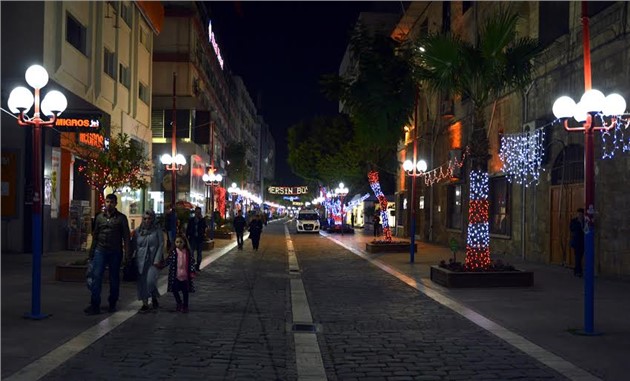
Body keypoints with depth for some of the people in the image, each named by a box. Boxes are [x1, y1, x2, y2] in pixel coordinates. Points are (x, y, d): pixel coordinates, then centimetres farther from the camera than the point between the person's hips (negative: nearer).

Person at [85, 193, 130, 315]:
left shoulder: (121, 218, 1)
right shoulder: (99, 217, 10)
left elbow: (126, 237, 0)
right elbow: (95, 235, 15)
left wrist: (126, 253, -7)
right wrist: (92, 251, 12)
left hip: (115, 252, -2)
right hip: (100, 250, 2)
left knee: (114, 279, 7)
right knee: (96, 276, -8)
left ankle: (112, 304, 18)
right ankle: (95, 305, -8)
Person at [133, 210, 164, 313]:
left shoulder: (157, 230, -1)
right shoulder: (138, 231, 8)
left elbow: (161, 245, -4)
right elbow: (134, 246, 11)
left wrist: (157, 260, -12)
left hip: (153, 261, -3)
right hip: (141, 260, 3)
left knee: (150, 281, -14)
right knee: (142, 282, 2)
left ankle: (154, 298, 14)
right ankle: (145, 303, 14)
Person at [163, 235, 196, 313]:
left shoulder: (189, 252, -4)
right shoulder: (173, 252, -5)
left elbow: (192, 262, 0)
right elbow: (168, 261, -6)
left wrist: (192, 272, -5)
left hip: (185, 276, 0)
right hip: (175, 276, 0)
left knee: (185, 292, 10)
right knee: (175, 290, 6)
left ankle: (185, 306, 26)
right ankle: (179, 304, 30)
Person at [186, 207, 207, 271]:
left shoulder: (202, 219, 3)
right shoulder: (191, 219, 5)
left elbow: (205, 227, -12)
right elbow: (188, 229, 7)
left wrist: (201, 219, -17)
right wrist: (187, 236, 0)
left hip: (200, 238, 0)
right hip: (193, 238, 0)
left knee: (199, 253, 6)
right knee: (191, 252, -10)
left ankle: (198, 266, 15)